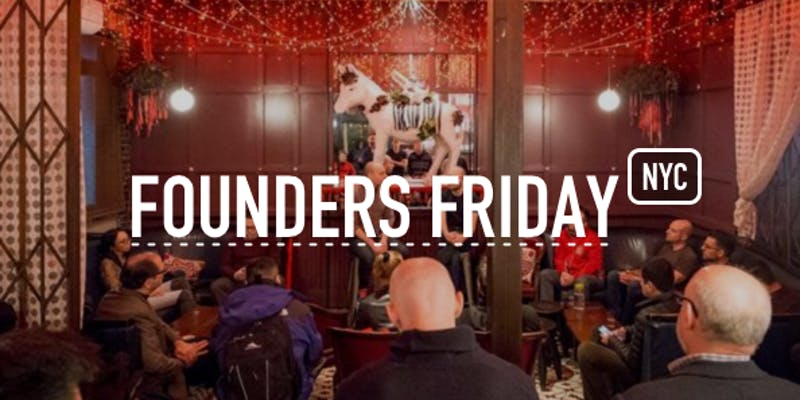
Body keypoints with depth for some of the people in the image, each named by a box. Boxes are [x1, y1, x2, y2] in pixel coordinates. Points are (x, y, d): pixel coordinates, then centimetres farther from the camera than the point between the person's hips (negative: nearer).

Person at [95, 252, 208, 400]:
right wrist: (184, 362, -18)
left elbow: (158, 324, 6)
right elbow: (155, 364, -37)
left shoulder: (111, 298, -4)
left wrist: (178, 342, -10)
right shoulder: (138, 312, -34)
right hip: (142, 383, -9)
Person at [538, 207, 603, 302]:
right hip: (567, 274, 6)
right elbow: (559, 257, 10)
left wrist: (575, 277, -23)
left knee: (582, 280, -40)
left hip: (589, 276, -5)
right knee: (544, 274, -16)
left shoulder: (592, 238, -10)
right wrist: (563, 272, -13)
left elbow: (594, 264, -14)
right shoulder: (564, 234, 7)